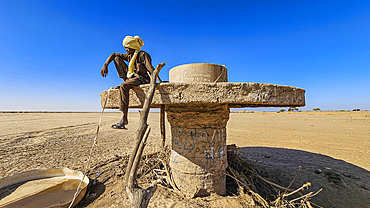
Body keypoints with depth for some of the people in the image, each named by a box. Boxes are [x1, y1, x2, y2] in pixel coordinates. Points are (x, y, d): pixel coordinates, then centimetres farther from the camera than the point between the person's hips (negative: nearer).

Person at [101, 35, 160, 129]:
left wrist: (159, 81, -33)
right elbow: (113, 54, 22)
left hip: (142, 78, -8)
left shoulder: (143, 55, -7)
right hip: (131, 77, 8)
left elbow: (151, 69, -21)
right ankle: (125, 80, -6)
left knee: (123, 86, -37)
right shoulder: (129, 56, 15)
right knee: (117, 58, 10)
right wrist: (105, 65, 9)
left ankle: (124, 118, -36)